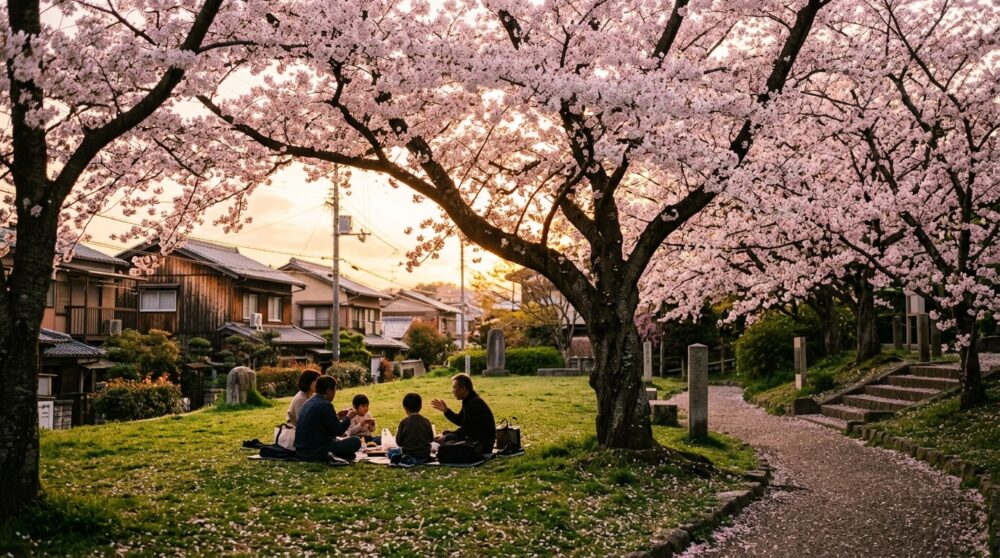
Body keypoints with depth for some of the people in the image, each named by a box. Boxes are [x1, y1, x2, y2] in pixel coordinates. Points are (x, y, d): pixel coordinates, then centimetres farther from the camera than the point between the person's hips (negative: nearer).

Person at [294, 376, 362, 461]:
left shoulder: (308, 403, 11)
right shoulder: (325, 405, -16)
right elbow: (337, 431, -13)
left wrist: (338, 418, 23)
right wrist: (348, 418, 4)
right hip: (316, 453, -9)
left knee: (336, 441, 33)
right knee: (356, 441, -8)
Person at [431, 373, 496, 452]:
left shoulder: (474, 403, -21)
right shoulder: (468, 401, 11)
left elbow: (465, 429, -21)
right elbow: (459, 420, 21)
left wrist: (445, 437, -14)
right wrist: (446, 410, 8)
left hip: (483, 445, -11)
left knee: (448, 438, -23)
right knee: (446, 434, 15)